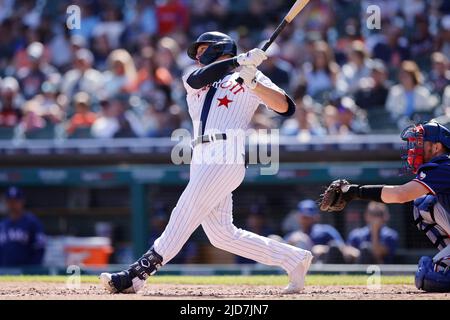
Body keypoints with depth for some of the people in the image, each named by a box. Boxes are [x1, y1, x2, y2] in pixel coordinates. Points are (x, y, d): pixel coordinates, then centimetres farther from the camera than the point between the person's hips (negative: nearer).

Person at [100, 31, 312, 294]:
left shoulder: (250, 76, 10)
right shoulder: (193, 78, 25)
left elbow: (285, 107, -2)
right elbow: (197, 79, -1)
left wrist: (252, 82, -15)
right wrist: (238, 61, -11)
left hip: (226, 155, -7)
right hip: (201, 160, 7)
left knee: (184, 216, -13)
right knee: (221, 234, 4)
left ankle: (137, 274, -17)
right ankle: (294, 259, 12)